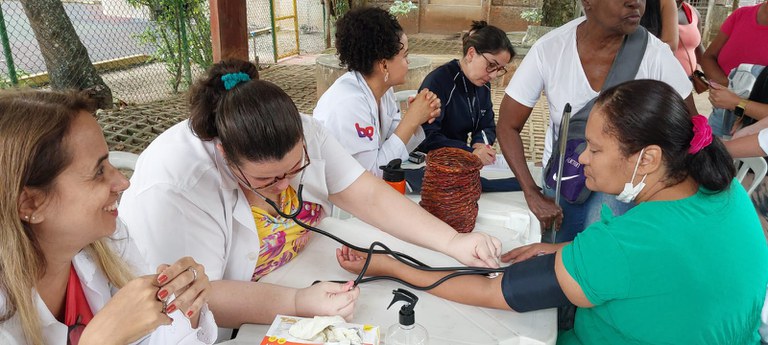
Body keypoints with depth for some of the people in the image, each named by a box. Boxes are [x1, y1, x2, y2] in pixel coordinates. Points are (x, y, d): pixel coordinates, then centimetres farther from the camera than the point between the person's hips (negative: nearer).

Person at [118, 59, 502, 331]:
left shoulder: (302, 134, -15)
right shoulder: (172, 187, -31)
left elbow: (368, 195, -14)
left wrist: (452, 242, -23)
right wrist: (299, 303, -38)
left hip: (308, 276, 6)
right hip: (228, 328, -5)